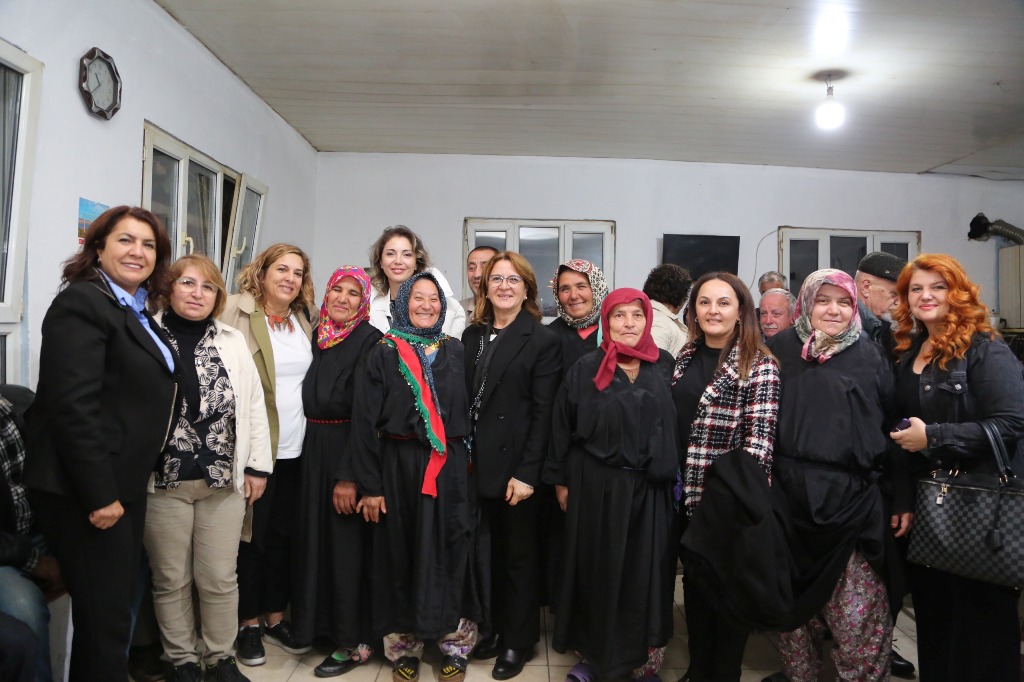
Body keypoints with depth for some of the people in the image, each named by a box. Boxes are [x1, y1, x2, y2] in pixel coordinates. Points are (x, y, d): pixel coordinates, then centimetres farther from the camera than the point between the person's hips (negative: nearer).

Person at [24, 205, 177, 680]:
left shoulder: (136, 313, 13)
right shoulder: (82, 303, -14)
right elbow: (73, 406, -22)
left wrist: (118, 489, 14)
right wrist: (100, 495, -21)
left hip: (121, 485, 9)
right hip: (87, 491, -9)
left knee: (117, 605, 18)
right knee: (103, 617, 1)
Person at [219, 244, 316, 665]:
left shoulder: (305, 320, 11)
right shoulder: (238, 314, -7)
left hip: (295, 449, 5)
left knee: (283, 535, 14)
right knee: (251, 536, 6)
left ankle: (275, 615, 29)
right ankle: (247, 623, 23)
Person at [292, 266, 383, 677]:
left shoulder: (369, 341, -12)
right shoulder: (318, 337, 9)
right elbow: (311, 397, 15)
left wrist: (350, 475, -21)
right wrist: (313, 454, 7)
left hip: (348, 451, -6)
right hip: (314, 450, 7)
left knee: (347, 544, 2)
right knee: (317, 538, 15)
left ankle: (354, 641, 17)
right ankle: (322, 623, 33)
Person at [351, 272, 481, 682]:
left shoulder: (455, 351, 7)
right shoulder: (384, 353, 0)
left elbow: (469, 412, 8)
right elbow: (364, 421, -4)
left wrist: (469, 466, 1)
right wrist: (370, 485, -8)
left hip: (451, 467, 1)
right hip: (400, 466, -1)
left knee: (451, 554, 6)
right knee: (402, 554, 7)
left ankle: (455, 644, 22)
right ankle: (404, 647, 24)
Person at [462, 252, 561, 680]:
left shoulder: (543, 340, -7)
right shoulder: (472, 336, 9)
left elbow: (543, 413, -11)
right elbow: (464, 400, 9)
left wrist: (527, 474, -15)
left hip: (517, 467, -4)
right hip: (480, 464, 5)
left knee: (520, 556, 10)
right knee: (492, 553, 14)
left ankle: (519, 641, 26)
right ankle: (496, 629, 32)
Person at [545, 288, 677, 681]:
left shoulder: (665, 366, 2)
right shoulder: (587, 369, -2)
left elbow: (676, 425, 5)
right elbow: (563, 427, 0)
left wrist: (672, 477, 2)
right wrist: (560, 480, -1)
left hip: (649, 490, 1)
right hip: (596, 486, -1)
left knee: (645, 573, 8)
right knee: (596, 570, 10)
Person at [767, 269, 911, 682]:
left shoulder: (871, 357, 5)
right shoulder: (780, 350, 4)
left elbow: (892, 427, 6)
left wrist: (901, 500, 3)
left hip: (855, 501, 0)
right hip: (791, 497, 1)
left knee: (859, 612, 1)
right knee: (794, 601, 13)